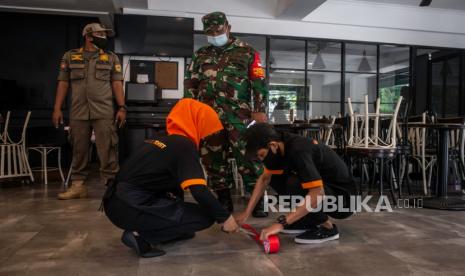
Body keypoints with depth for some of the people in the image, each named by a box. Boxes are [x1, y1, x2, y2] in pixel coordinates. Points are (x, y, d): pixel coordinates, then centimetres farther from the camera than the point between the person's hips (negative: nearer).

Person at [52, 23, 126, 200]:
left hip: (104, 112, -1)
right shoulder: (70, 56, 14)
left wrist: (122, 108, -5)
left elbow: (117, 83, 6)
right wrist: (57, 108, 4)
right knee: (79, 150, 6)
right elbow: (63, 83, 12)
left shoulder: (111, 58, 12)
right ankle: (78, 185, 14)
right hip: (78, 113, 2)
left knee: (107, 150, -7)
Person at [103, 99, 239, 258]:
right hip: (131, 207, -9)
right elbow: (199, 191, -17)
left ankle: (172, 231, 12)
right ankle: (140, 235, -6)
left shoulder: (166, 140, 16)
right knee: (205, 217, -4)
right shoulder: (185, 146, -10)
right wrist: (224, 217, -7)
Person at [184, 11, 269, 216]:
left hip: (239, 114, -3)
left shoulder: (246, 51, 9)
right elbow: (190, 84, 18)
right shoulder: (200, 55, 19)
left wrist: (259, 110, -8)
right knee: (213, 159, 5)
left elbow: (258, 83, 3)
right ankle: (224, 201, 16)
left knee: (247, 156, -10)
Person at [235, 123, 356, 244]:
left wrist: (281, 223, -33)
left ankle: (327, 227, -9)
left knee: (294, 184, -31)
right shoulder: (281, 146, -3)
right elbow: (264, 178, 8)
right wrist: (247, 212, 5)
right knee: (274, 177, 5)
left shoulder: (299, 150, -29)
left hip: (343, 197, -8)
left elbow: (317, 194, -35)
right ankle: (306, 221, 9)